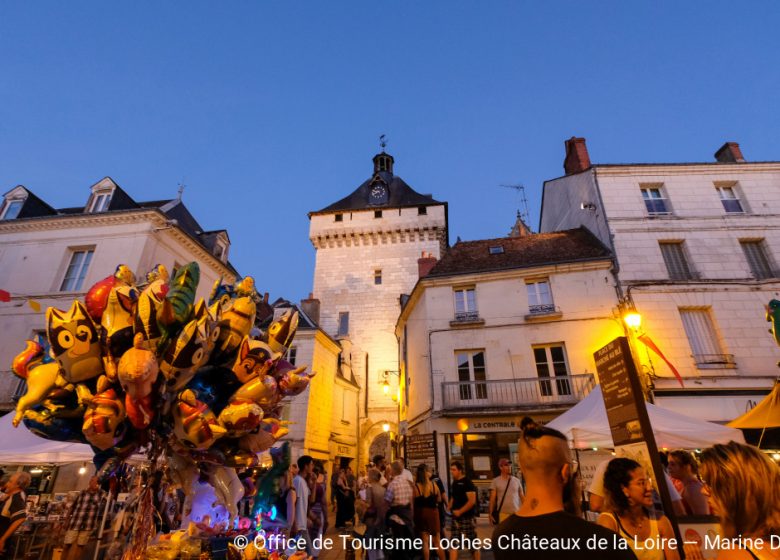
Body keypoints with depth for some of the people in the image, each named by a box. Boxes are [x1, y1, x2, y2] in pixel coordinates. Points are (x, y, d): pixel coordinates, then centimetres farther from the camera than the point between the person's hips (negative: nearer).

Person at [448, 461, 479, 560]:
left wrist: (460, 511, -18)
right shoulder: (454, 483, 11)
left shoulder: (467, 482, -13)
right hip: (456, 517, 7)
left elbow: (472, 501, -20)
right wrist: (451, 507, 5)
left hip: (467, 517, -7)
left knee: (472, 543, 3)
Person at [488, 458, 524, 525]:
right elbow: (492, 499, -3)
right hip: (503, 513, -3)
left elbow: (522, 497, 10)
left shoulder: (517, 480, 4)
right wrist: (490, 514, -7)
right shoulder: (496, 481, -3)